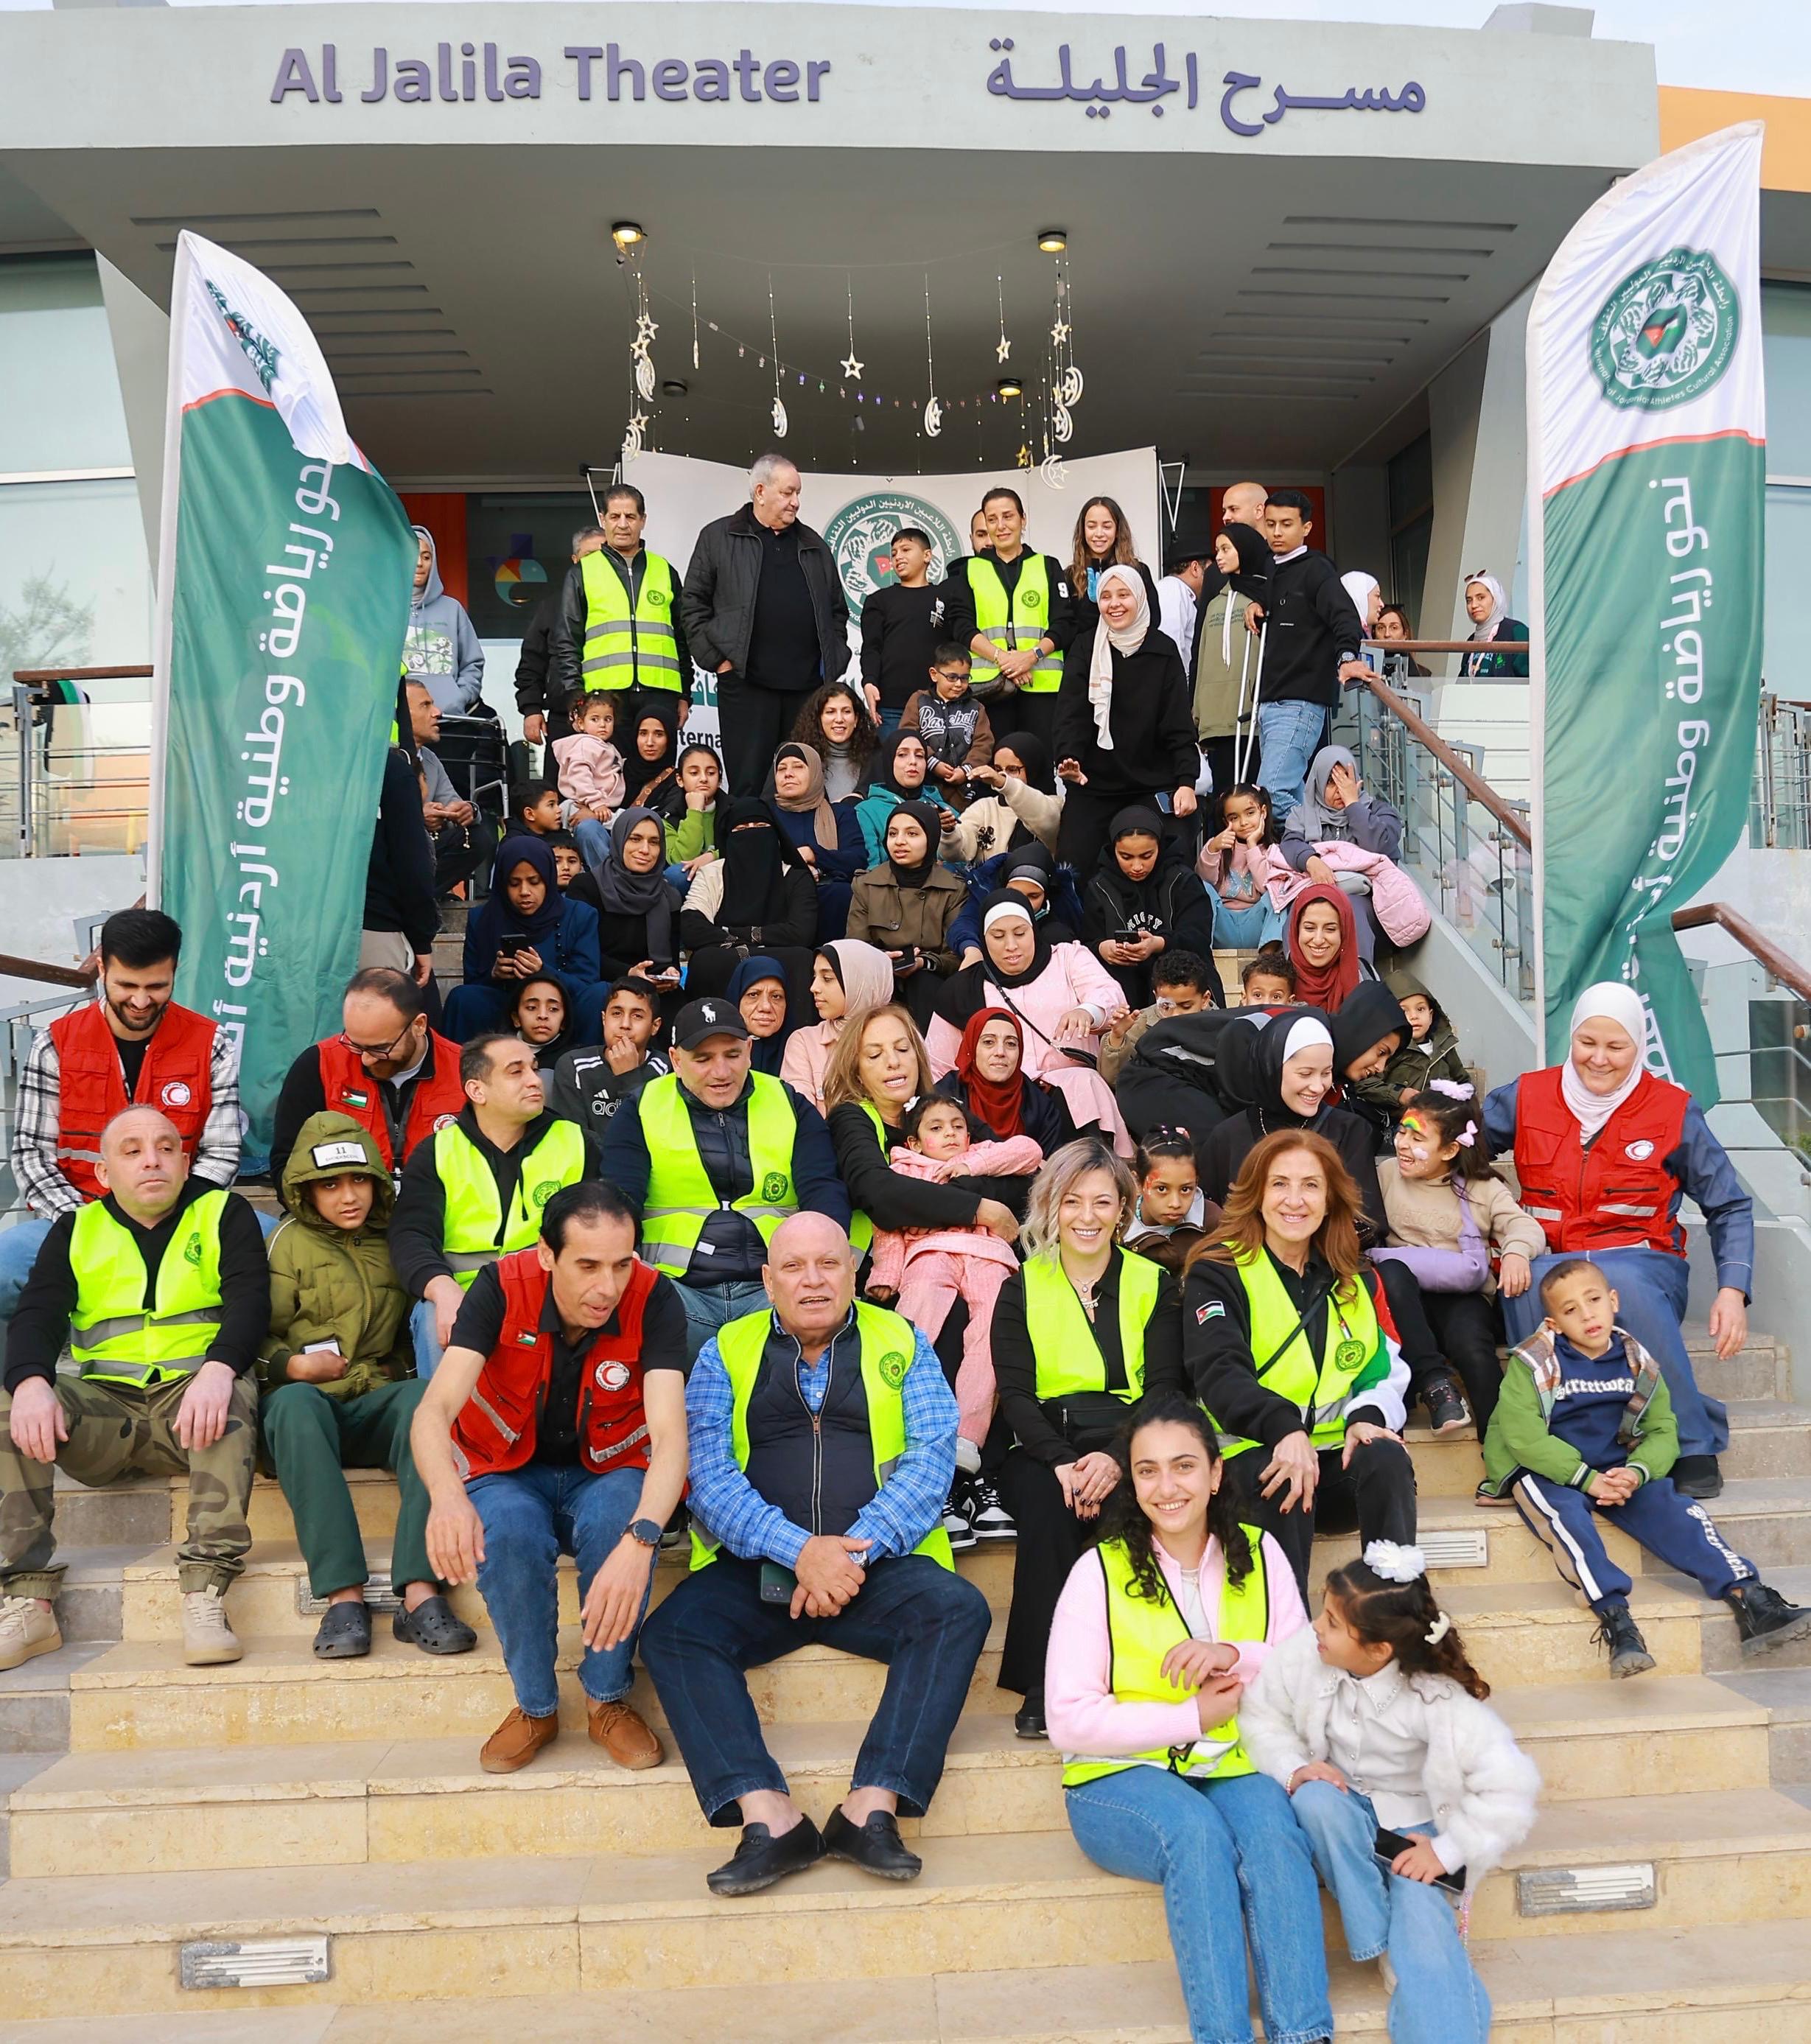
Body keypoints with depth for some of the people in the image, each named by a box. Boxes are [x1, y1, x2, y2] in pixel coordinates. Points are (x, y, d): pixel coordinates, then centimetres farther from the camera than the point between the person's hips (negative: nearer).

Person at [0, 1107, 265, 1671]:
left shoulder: (223, 1213, 7)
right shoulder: (75, 1230, 15)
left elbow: (249, 1301, -8)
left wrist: (218, 1369, -30)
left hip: (194, 1403, -2)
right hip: (103, 1405, 3)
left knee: (236, 1393, -35)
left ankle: (204, 1596, -36)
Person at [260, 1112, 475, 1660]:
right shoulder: (290, 1242, 10)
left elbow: (411, 1331, 25)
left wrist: (400, 1372, 5)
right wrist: (290, 1365, -13)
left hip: (376, 1400, 2)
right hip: (306, 1396, -1)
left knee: (424, 1398, -33)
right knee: (295, 1403, -38)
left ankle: (420, 1594, -42)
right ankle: (343, 1596, -43)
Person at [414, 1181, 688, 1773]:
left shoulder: (653, 1300, -23)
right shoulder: (502, 1288, -21)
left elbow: (670, 1435, -33)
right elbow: (435, 1410, -30)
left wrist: (640, 1539, -52)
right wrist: (447, 1495, -53)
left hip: (607, 1473, 0)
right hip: (510, 1473, 0)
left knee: (619, 1520, -34)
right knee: (507, 1533, -33)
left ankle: (608, 1700, -10)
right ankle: (535, 1706, -7)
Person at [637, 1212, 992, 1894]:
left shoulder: (903, 1345, 11)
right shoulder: (725, 1352, 10)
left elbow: (929, 1460, -1)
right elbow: (708, 1473, -3)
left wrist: (854, 1552, -15)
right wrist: (798, 1549, -18)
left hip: (877, 1566, 0)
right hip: (755, 1569, 0)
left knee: (958, 1610, -27)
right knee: (671, 1631, -25)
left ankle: (871, 1808, -25)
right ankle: (768, 1818, -26)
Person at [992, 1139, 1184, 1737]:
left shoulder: (1154, 1285, 12)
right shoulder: (1021, 1289, 11)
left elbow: (1164, 1388, 2)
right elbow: (1014, 1392, 0)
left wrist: (1116, 1458, -17)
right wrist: (1061, 1463, -18)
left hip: (1126, 1447, 0)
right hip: (1042, 1451, 0)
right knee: (1047, 1504, -33)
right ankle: (1042, 1687, -28)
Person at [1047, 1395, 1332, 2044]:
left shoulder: (1258, 1555, 5)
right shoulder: (1100, 1572, -4)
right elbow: (1070, 1721, -8)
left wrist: (1237, 1656, -15)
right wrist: (1194, 1717, -12)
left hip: (1233, 1769, 2)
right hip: (1121, 1778, -2)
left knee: (1272, 1830, -30)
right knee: (1198, 1830, -33)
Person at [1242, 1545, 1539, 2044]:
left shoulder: (1437, 1699, -27)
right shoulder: (1305, 1656, -19)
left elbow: (1511, 1784, -27)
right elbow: (1261, 1714, -3)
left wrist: (1448, 1850, -24)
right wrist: (1294, 1768, -21)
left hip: (1413, 1824, -3)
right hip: (1343, 1807, 3)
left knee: (1421, 1917, -28)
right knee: (1315, 1798, -32)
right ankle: (1377, 1944, -18)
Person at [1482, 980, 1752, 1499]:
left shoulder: (1674, 1111, 5)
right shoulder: (1527, 1097, 7)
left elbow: (1729, 1207, 8)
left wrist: (1733, 1289, -6)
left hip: (1640, 1263, 0)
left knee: (1624, 1281, -38)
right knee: (1528, 1282, -37)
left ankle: (1694, 1445, -22)